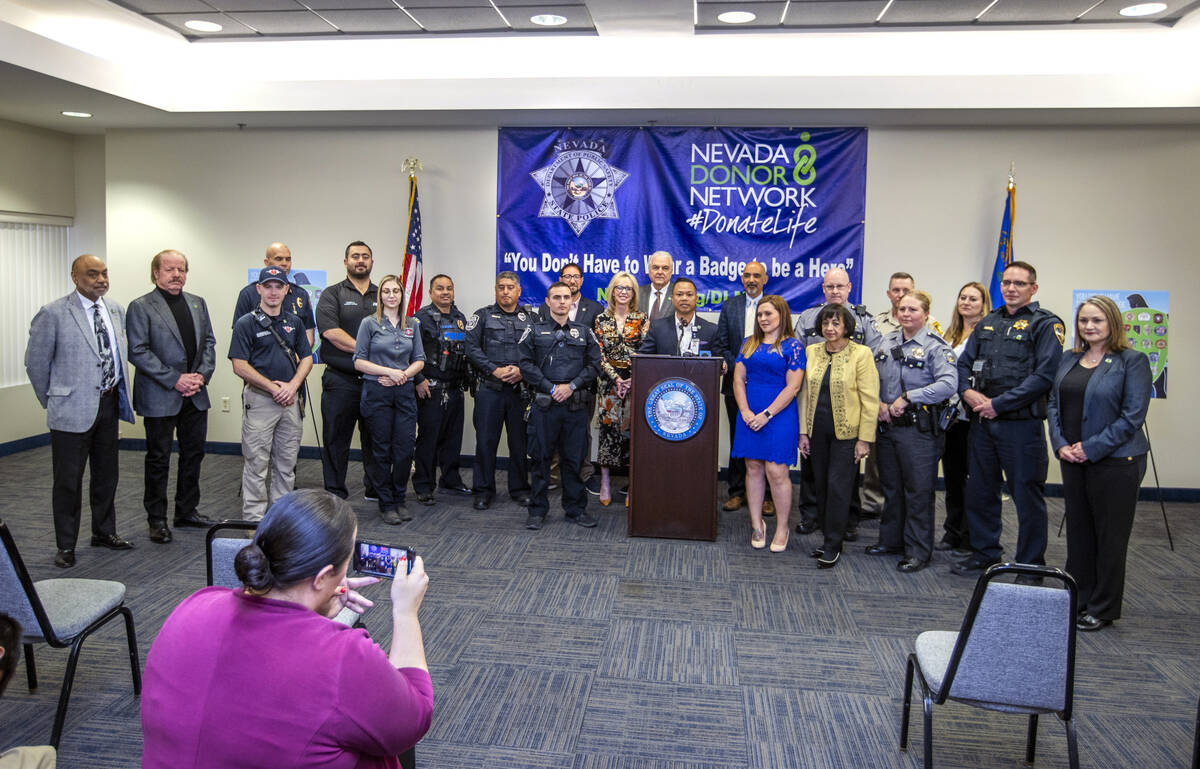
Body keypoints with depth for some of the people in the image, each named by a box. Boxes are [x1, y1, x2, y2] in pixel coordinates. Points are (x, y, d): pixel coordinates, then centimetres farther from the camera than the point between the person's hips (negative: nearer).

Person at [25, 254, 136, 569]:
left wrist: (120, 392, 12)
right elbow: (35, 362, -6)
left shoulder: (115, 310, 7)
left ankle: (104, 532, 32)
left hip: (109, 404, 6)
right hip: (73, 410, -6)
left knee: (107, 473, 17)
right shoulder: (53, 314, -12)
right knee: (68, 480, 3)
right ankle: (66, 545, 16)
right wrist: (52, 401, 1)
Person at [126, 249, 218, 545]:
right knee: (159, 459, 4)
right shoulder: (141, 307, -6)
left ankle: (187, 511, 26)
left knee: (193, 454, 12)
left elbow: (209, 343, 12)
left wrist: (202, 375, -5)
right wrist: (175, 380, -16)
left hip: (195, 396, 6)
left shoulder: (197, 304, 12)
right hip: (160, 398, -5)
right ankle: (157, 519, 15)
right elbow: (138, 352, -12)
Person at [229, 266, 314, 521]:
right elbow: (239, 366, -9)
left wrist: (292, 385, -6)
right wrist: (273, 387, -14)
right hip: (259, 400, -5)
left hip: (291, 400, 5)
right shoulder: (247, 323, -4)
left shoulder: (294, 322, 12)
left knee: (286, 463, 11)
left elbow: (306, 358, 11)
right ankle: (254, 519, 7)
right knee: (256, 463, 0)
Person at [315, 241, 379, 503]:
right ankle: (334, 495, 10)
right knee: (336, 438, 2)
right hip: (340, 380, -3)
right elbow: (331, 332, -12)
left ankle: (375, 490, 24)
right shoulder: (332, 294, 3)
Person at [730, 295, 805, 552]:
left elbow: (792, 387, -9)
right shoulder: (749, 344, 11)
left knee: (776, 471, -6)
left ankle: (782, 528, 8)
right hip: (749, 414, 5)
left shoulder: (792, 346, -3)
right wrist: (745, 411, -5)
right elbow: (738, 379, 8)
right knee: (753, 468, 7)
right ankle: (756, 524, 17)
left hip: (779, 414, -4)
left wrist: (767, 414, -14)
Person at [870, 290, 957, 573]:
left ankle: (918, 551, 11)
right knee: (891, 486, 16)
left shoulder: (936, 347, -9)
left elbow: (948, 385, -22)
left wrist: (907, 397, -22)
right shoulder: (888, 342, 10)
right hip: (887, 425, 6)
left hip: (919, 428, -6)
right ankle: (891, 539, 30)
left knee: (918, 490, 0)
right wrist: (878, 403, -3)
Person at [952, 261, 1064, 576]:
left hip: (1021, 424, -6)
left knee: (1027, 495, 3)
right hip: (982, 422, 6)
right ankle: (985, 553, 29)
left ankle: (1031, 565, 16)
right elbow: (964, 362, 17)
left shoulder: (1045, 324, -5)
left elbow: (1044, 375, -15)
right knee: (980, 491, 14)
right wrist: (968, 391, -4)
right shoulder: (988, 323, 15)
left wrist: (998, 403, -16)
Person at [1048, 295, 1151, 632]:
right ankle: (1078, 601, 25)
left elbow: (1132, 416, -15)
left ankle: (1103, 609, 16)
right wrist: (1060, 444, -4)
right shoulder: (1068, 359, 10)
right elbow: (1053, 404, 11)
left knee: (1110, 536, 4)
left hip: (1115, 461, -6)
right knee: (1078, 531, 13)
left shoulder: (1132, 361, -9)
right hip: (1073, 460, 6)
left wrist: (1091, 448, -17)